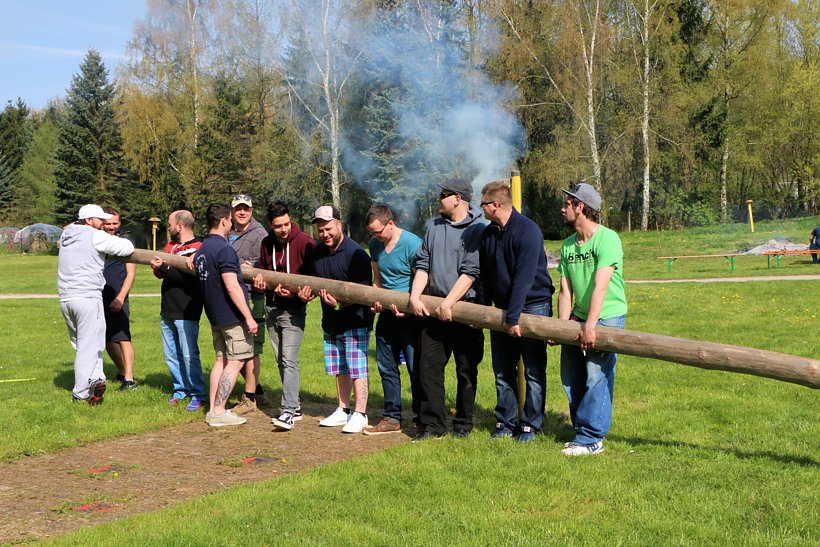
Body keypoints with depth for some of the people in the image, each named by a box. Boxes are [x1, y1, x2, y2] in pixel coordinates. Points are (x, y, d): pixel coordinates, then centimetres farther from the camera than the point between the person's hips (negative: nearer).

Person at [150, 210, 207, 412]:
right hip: (168, 311, 8)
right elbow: (161, 273, 11)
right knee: (171, 355, 12)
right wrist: (157, 267, -10)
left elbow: (187, 277, -22)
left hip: (187, 313, -8)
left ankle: (199, 395, 2)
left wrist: (163, 267, -23)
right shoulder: (170, 246, 15)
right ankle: (181, 390, 24)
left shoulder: (197, 248, -10)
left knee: (189, 355, -7)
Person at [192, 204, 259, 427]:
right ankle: (218, 413, -4)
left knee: (221, 360, 14)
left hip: (214, 315, 9)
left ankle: (213, 410, 15)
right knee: (235, 362, -3)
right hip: (232, 316, -9)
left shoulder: (201, 249, 12)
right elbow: (232, 287, -22)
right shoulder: (224, 249, -18)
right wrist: (248, 317, -20)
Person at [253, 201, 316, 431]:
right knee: (281, 360, 10)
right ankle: (294, 406, 20)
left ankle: (288, 411, -14)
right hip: (271, 308, 7)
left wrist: (294, 291, -22)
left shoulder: (304, 242, -10)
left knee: (289, 359, -14)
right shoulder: (266, 244, 8)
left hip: (293, 309, -6)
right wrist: (260, 283, -3)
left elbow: (313, 276, -9)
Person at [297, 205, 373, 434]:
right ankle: (343, 410, 27)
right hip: (331, 322, 8)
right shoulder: (317, 252, 7)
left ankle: (360, 414, 4)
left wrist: (341, 303, -32)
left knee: (357, 369, -4)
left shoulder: (356, 253, -16)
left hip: (355, 322, -8)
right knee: (340, 370, 16)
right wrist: (307, 293, -4)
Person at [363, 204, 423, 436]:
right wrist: (376, 300, -3)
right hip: (387, 314, 7)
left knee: (416, 368, -2)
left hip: (410, 315, -7)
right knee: (386, 367, 11)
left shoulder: (413, 244, -16)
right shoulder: (375, 244, 6)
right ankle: (392, 418, 21)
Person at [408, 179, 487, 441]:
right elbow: (422, 265, 11)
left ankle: (463, 424, 19)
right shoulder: (435, 227, 12)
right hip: (432, 308, 6)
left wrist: (448, 303, -19)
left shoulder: (478, 229, -8)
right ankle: (432, 423, 11)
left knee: (466, 370, 7)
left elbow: (470, 272, -15)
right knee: (428, 367, 3)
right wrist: (415, 297, -3)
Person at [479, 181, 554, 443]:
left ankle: (530, 425, 12)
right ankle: (505, 423, 19)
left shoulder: (528, 231, -18)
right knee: (502, 371, 9)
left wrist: (513, 317, -26)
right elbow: (485, 275, 12)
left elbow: (523, 278, -23)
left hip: (533, 306, -6)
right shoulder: (488, 233, 5)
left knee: (533, 372, 2)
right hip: (503, 308, 7)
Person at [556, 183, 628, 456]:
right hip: (579, 317, 7)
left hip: (608, 316, -7)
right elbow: (565, 290, 5)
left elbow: (600, 286, -22)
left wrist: (590, 325, -27)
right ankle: (582, 430, 20)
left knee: (597, 376, -11)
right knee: (571, 376, 7)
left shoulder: (607, 239, -14)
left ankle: (590, 439, -5)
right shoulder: (568, 245, 8)